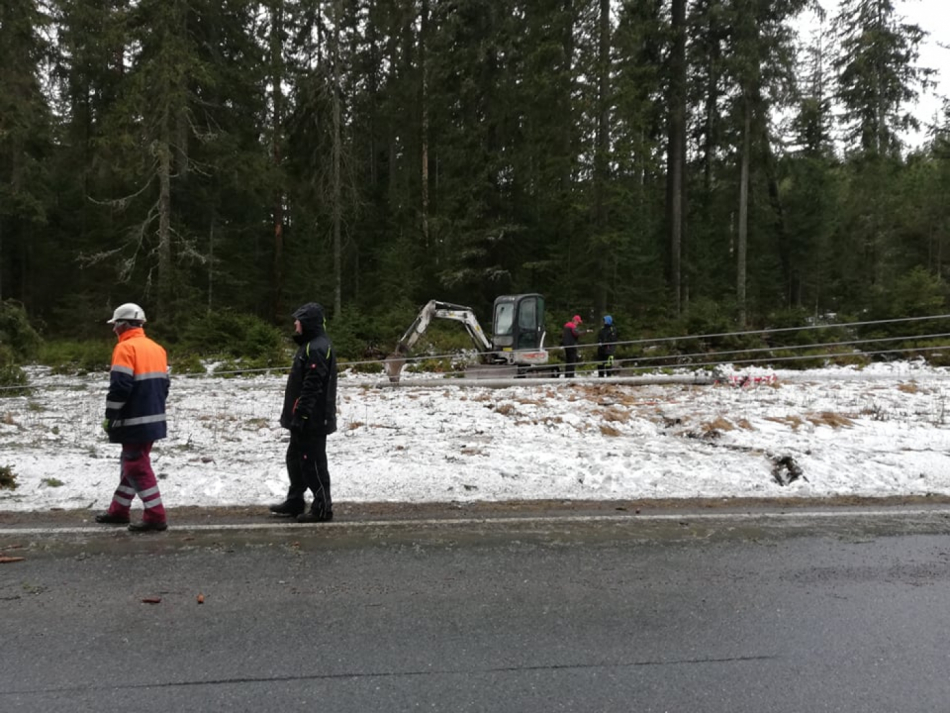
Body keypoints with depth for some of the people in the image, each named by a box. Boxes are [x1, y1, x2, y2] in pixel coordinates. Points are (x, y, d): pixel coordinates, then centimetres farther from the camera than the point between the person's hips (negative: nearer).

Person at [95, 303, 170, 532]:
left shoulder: (125, 348, -13)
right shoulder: (156, 348, 13)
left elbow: (119, 386, -20)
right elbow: (163, 384, 16)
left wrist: (110, 416, -11)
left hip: (135, 421, -9)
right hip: (153, 419, 9)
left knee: (138, 467, -2)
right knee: (132, 463, 19)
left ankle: (155, 516, -2)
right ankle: (119, 511, 31)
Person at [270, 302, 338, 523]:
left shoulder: (317, 348, -19)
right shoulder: (310, 345, 16)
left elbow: (312, 388, -24)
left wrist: (300, 415, -23)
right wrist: (295, 415, 22)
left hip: (312, 420, -11)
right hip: (306, 419, 11)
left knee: (313, 462, -4)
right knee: (295, 459, 18)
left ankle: (322, 507, 4)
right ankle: (295, 501, 29)